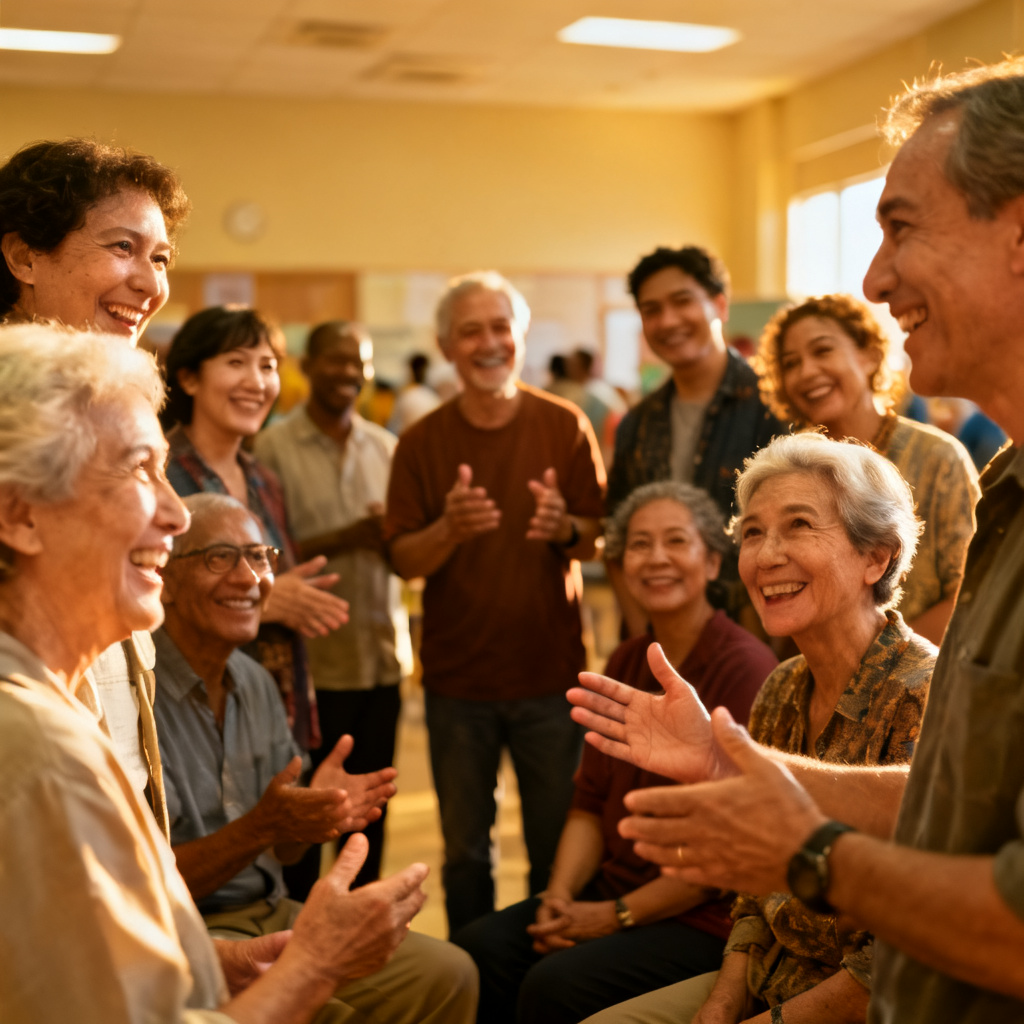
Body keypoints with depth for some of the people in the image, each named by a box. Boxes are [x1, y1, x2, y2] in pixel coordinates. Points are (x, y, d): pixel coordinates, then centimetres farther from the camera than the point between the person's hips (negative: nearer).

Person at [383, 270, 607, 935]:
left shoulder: (566, 427, -1)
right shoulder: (422, 442, 0)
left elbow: (601, 540, 1)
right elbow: (403, 559, -3)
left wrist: (565, 527, -22)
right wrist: (449, 529, -24)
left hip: (550, 672, -1)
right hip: (457, 679, 1)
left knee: (558, 849, 7)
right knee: (465, 853, 12)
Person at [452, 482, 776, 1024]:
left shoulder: (748, 669, -15)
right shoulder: (626, 663, 11)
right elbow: (590, 802, 12)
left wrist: (617, 915, -14)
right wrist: (559, 895, -5)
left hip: (706, 918, -7)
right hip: (611, 890, 7)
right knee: (477, 949, -15)